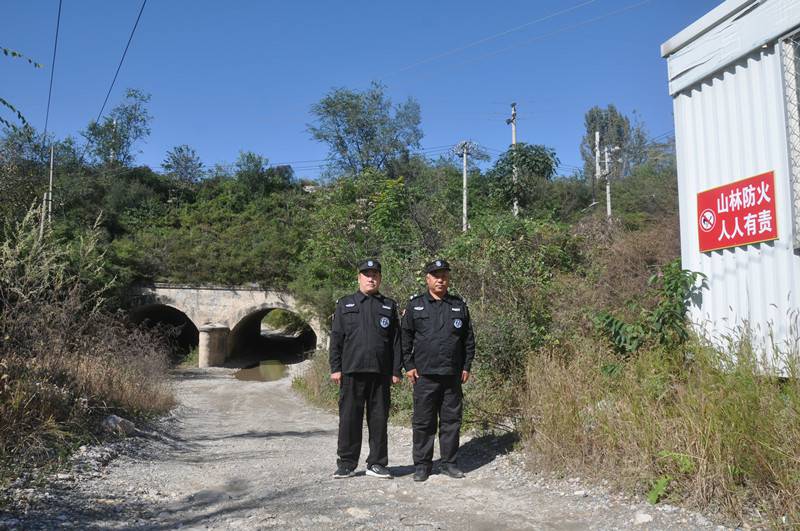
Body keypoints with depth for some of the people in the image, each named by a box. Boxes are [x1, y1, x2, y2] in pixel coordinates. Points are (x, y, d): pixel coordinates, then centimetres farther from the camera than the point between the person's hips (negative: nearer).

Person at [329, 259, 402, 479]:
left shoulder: (389, 306, 12)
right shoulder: (345, 304, 9)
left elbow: (396, 341, 10)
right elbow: (336, 338, 6)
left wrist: (396, 370, 3)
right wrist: (335, 368, -1)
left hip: (381, 372, 1)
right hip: (352, 371, -1)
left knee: (379, 419, 6)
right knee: (349, 418, 2)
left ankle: (377, 463, 17)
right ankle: (346, 464, 13)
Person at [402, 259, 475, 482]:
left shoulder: (459, 305, 10)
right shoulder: (415, 305, 4)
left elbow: (468, 339, 13)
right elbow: (405, 337, 5)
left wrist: (466, 366, 7)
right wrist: (408, 365, -2)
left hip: (452, 375, 2)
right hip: (424, 374, -2)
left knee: (451, 420, 8)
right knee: (423, 422, 3)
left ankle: (449, 462, 20)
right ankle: (422, 465, 14)